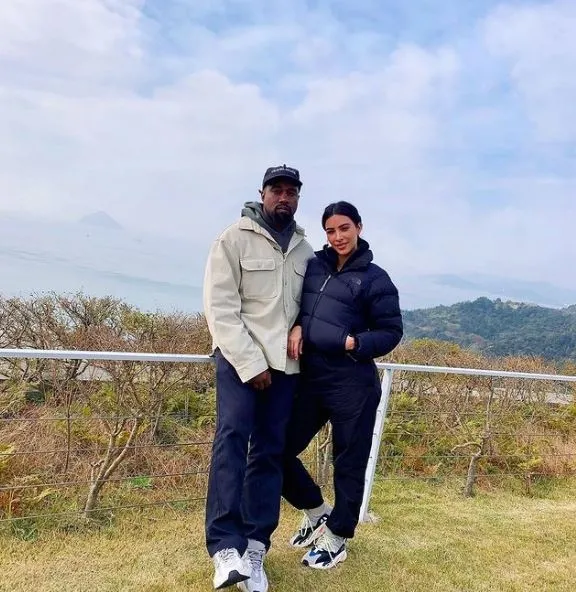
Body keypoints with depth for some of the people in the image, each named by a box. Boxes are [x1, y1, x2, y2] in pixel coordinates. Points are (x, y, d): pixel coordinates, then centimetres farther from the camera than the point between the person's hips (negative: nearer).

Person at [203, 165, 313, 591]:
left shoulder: (305, 251, 11)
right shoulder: (234, 239, -3)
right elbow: (220, 308, -10)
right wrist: (250, 364, -14)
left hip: (286, 363, 5)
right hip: (239, 358, -4)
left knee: (270, 451, 3)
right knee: (233, 436, -19)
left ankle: (254, 549, 10)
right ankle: (226, 547, -14)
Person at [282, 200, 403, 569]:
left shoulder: (375, 279, -5)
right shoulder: (314, 265, 6)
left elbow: (392, 332, -3)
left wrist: (355, 343, -18)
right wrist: (296, 327, -5)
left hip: (352, 385, -5)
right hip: (309, 378, 5)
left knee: (349, 463, 9)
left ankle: (337, 536, 32)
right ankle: (316, 511, 35)